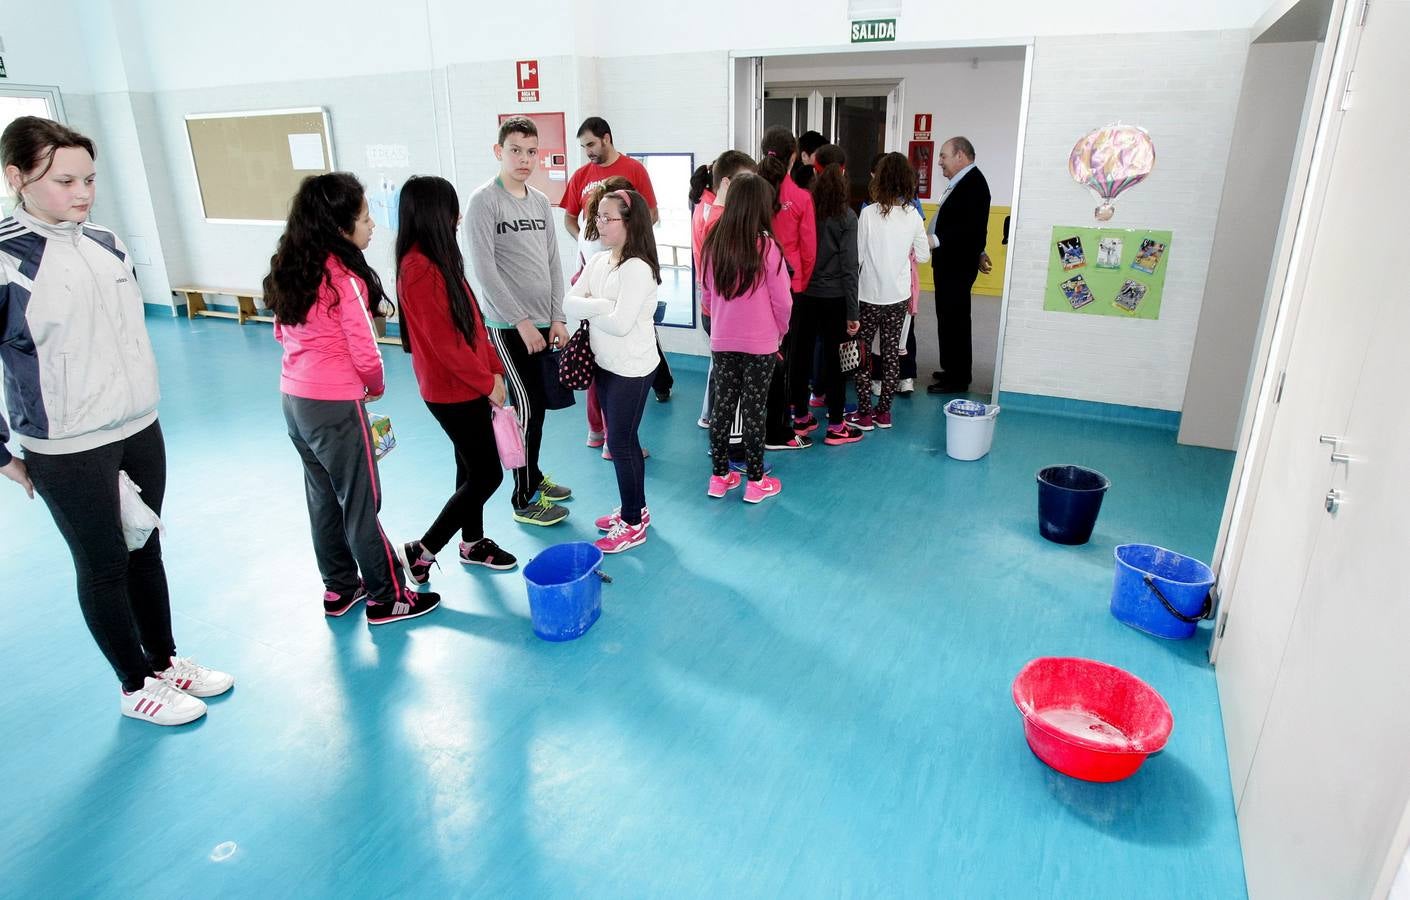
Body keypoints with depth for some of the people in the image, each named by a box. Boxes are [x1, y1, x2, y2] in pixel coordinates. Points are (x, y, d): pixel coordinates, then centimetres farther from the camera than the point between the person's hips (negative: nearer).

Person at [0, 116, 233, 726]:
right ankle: (137, 687, 26)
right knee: (103, 567, 9)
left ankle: (165, 661, 34)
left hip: (141, 433, 6)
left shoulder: (106, 244, 4)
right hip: (67, 453, -5)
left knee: (146, 550, 17)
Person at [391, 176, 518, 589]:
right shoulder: (420, 269, -23)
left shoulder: (437, 260, 7)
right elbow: (444, 342, -23)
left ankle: (473, 543, 36)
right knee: (486, 474, -2)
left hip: (467, 385, 9)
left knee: (471, 467, 19)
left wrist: (494, 367, 8)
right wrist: (488, 383, -14)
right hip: (453, 391, -9)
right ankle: (422, 551, 10)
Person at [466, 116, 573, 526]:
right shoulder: (484, 200, -9)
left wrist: (557, 317, 4)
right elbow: (484, 269, -15)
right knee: (528, 407, -4)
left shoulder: (540, 201, 10)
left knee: (537, 404, 14)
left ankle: (534, 476, 31)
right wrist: (521, 321, -16)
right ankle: (524, 500, 8)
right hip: (507, 325, -6)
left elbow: (553, 263, 12)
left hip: (542, 322, 6)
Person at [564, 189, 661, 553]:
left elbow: (620, 323, -27)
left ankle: (633, 524, 11)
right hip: (604, 363, 8)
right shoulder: (597, 261, 6)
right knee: (621, 439, 17)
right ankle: (634, 508, 33)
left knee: (620, 442, -2)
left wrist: (588, 309, -10)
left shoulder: (637, 268, -19)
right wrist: (602, 305, -19)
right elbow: (569, 303, -1)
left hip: (631, 369, -8)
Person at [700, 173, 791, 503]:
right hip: (760, 344, -3)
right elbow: (782, 301, -9)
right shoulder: (766, 246, -15)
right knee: (753, 410, 5)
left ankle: (719, 477, 23)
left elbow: (706, 297, 5)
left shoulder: (714, 242, -4)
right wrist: (780, 333, 9)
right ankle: (756, 482, 16)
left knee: (722, 406, 12)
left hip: (722, 341, 4)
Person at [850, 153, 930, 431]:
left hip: (869, 295, -3)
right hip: (898, 295, 3)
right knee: (892, 352, 12)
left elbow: (856, 255, -10)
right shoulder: (913, 216, -3)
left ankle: (864, 414, 9)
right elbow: (923, 253, 6)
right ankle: (884, 412, 19)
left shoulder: (868, 213, -12)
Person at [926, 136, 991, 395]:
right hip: (949, 262, 10)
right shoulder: (961, 182, 13)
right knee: (948, 317, 15)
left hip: (958, 265, -10)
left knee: (954, 318, -5)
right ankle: (953, 370, 26)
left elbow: (970, 226, -25)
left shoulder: (973, 182, -16)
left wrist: (936, 240, -30)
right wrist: (977, 252, 32)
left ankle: (958, 378, 3)